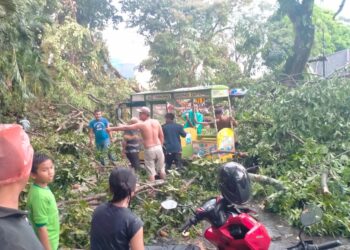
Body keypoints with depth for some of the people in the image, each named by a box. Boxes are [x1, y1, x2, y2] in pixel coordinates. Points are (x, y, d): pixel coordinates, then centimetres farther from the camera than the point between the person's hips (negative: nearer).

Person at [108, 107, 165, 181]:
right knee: (161, 170, 17)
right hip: (158, 148, 4)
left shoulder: (141, 124, -7)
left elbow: (126, 127, -2)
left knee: (151, 172, 4)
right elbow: (162, 136, 10)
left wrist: (112, 128, 6)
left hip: (149, 150, -4)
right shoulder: (156, 122, 5)